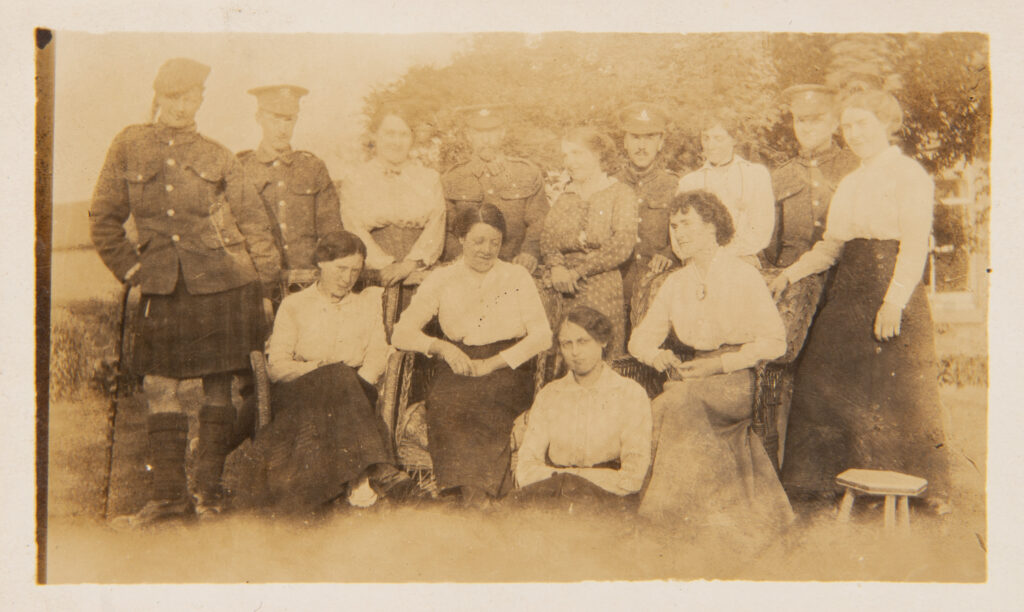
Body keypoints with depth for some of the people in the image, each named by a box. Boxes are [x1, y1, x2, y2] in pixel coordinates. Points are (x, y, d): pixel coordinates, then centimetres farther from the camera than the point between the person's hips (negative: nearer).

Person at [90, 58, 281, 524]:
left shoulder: (218, 157, 4)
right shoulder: (129, 146, 6)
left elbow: (254, 223, 6)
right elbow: (103, 219, 10)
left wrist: (265, 287, 4)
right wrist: (130, 268, 3)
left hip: (223, 284, -1)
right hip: (163, 287, 1)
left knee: (218, 385, 3)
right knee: (159, 385, -1)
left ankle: (210, 487, 13)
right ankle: (168, 493, 8)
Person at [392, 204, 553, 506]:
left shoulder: (517, 277, 11)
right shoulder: (441, 280, 11)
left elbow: (542, 335, 1)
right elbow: (401, 334, 7)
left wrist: (492, 363, -11)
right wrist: (441, 346, -12)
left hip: (506, 371, -1)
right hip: (456, 369, 1)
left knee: (485, 401, -35)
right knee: (446, 400, -33)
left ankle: (476, 489, -28)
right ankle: (474, 492, -32)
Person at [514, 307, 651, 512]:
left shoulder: (631, 395, 6)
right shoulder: (549, 395, 15)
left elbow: (632, 477, -4)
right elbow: (526, 470, 6)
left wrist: (568, 477, -9)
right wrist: (562, 479, -13)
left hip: (608, 495, -2)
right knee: (531, 496, -33)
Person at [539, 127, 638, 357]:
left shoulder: (621, 194, 2)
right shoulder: (565, 197, 17)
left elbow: (622, 246, -9)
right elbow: (547, 237, 8)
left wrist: (577, 272, -11)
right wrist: (556, 265, -13)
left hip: (602, 289, -4)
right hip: (562, 291, 4)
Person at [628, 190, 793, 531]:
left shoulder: (743, 275, 0)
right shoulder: (675, 283, 15)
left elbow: (774, 341, -5)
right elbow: (640, 338, 15)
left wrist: (720, 364, -15)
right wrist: (657, 356, -9)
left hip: (737, 379, -5)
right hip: (695, 375, 5)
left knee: (678, 403, -32)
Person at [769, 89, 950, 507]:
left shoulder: (909, 175, -3)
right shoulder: (849, 184, 20)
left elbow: (915, 246, -12)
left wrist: (894, 301, -22)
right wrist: (790, 275, 7)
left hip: (893, 288, -7)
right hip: (847, 294, 7)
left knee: (892, 393, -5)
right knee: (824, 386, 4)